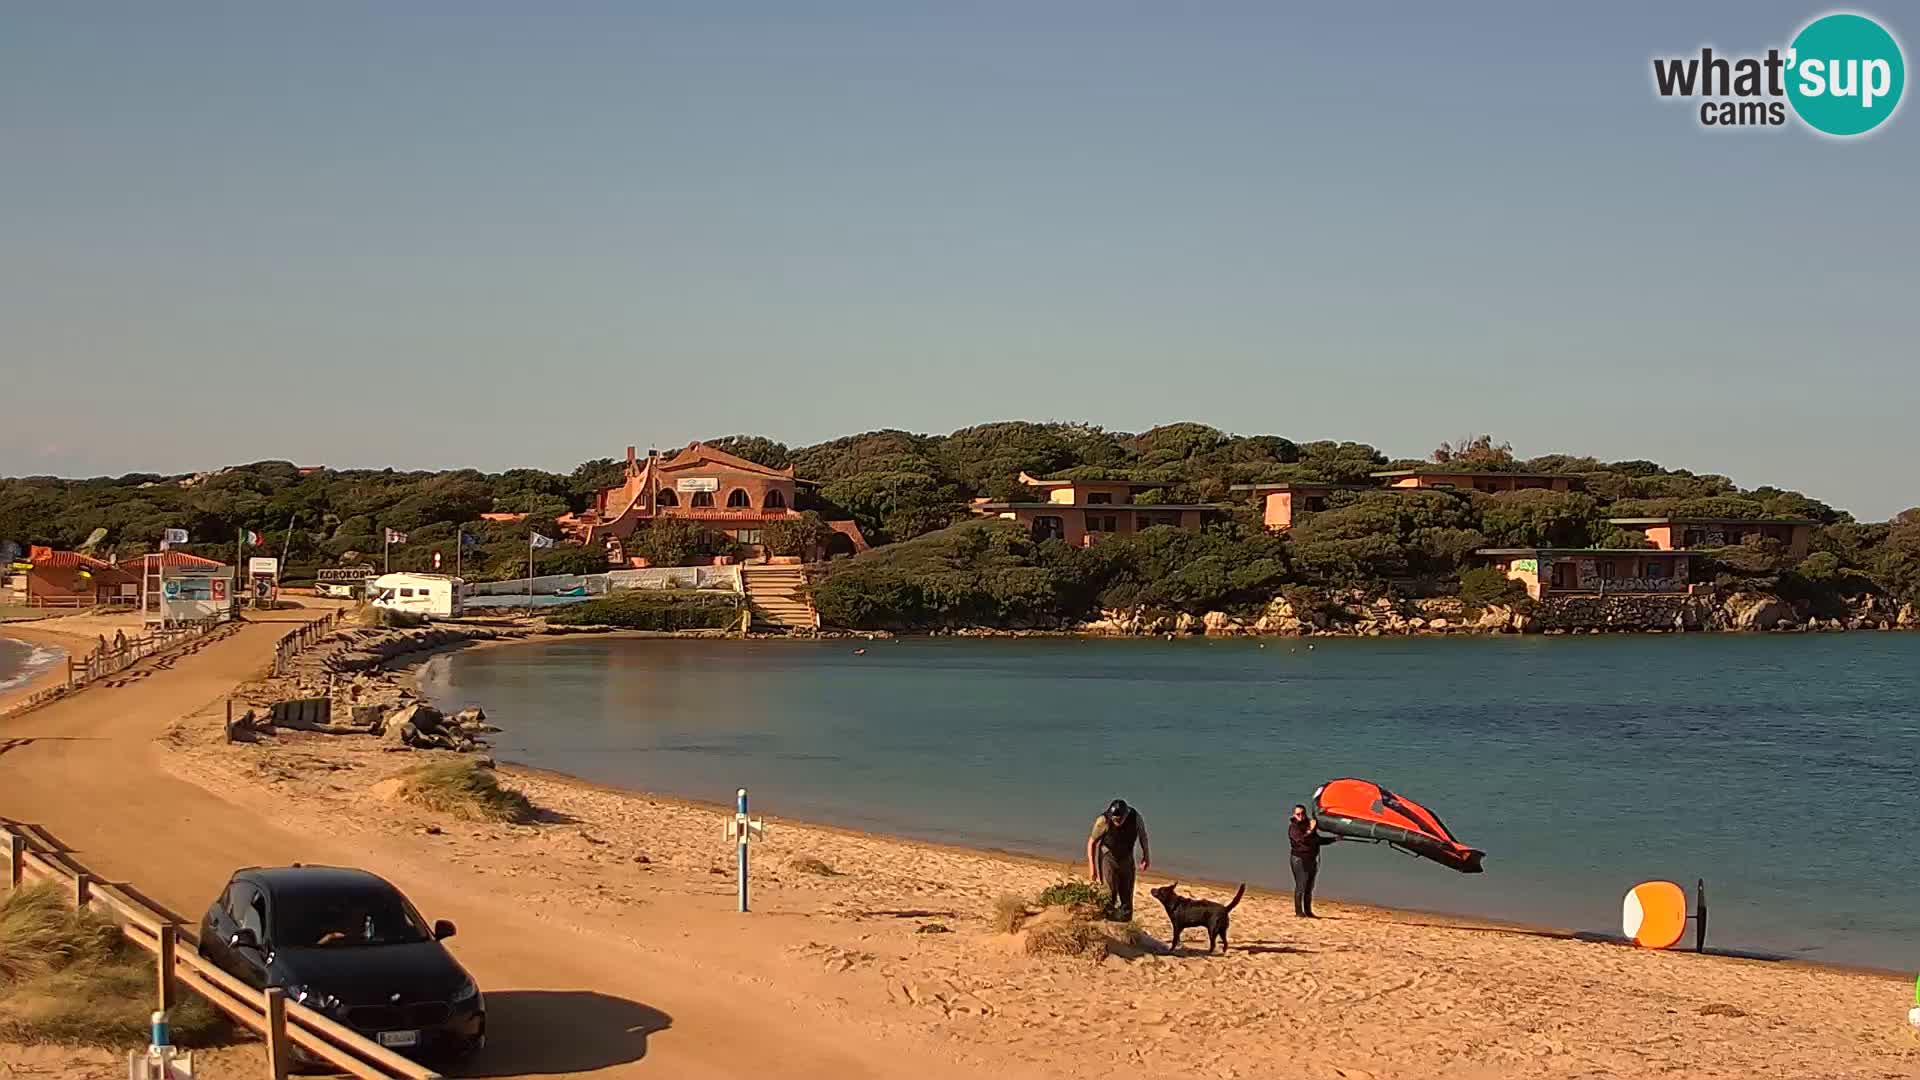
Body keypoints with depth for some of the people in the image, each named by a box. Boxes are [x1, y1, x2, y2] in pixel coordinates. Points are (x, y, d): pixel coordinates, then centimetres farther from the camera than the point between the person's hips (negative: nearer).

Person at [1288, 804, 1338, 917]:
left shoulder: (1309, 824, 16)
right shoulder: (1293, 827, -6)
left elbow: (1319, 840, 26)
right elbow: (1301, 839, -23)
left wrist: (1335, 839, 22)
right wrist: (1310, 830, -29)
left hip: (1313, 859, 7)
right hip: (1299, 859, -7)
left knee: (1309, 887, 10)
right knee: (1301, 886, -10)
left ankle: (1308, 911, 15)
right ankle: (1299, 911, -6)